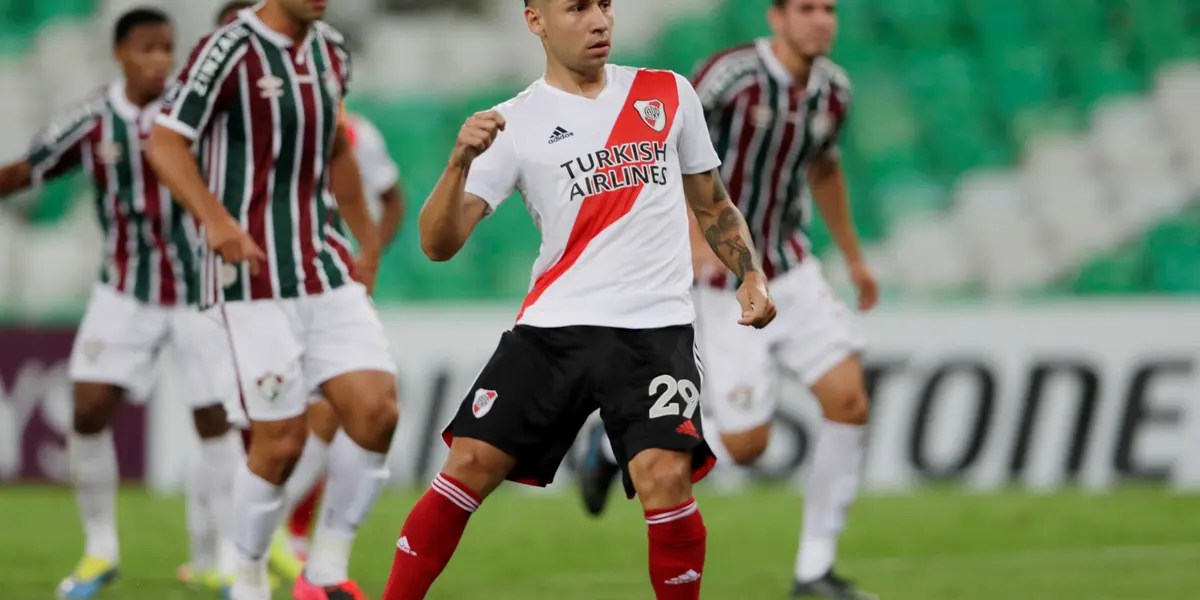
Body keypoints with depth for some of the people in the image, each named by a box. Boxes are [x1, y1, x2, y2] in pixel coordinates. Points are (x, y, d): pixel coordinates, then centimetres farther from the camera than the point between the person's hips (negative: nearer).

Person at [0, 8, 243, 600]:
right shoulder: (93, 121, -6)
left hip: (199, 288, -1)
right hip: (124, 291, 1)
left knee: (214, 419, -1)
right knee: (88, 412, -9)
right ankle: (100, 550, 8)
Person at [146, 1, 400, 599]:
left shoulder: (330, 50, 11)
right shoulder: (230, 49, -11)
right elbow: (165, 144, -12)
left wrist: (366, 239, 26)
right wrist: (216, 219, -26)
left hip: (326, 269, 6)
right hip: (255, 276, -6)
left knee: (376, 410, -9)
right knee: (282, 441, -7)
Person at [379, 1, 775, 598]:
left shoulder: (670, 95, 10)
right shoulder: (514, 124, 3)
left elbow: (712, 205, 23)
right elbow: (438, 243, -5)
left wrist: (751, 276, 6)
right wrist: (460, 162, -22)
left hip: (656, 329, 0)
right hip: (553, 325, 0)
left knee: (664, 476, -20)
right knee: (469, 463, -5)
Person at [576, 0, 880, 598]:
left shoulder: (834, 89, 0)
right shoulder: (730, 73, -21)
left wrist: (854, 257, 26)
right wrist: (697, 235, -30)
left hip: (791, 269, 6)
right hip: (725, 284, -6)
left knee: (849, 401, -10)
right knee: (746, 444, -6)